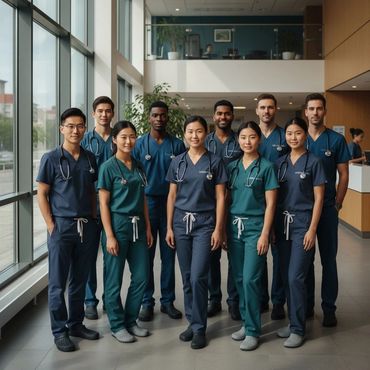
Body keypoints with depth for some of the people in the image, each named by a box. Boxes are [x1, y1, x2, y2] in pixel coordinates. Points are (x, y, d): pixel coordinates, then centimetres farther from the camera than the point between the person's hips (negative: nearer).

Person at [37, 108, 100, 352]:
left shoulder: (90, 158, 7)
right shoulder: (51, 159, -5)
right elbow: (42, 195, -4)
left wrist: (94, 218, 6)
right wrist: (52, 226, -9)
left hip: (87, 226, 4)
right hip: (62, 226, -4)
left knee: (80, 280, 13)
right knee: (58, 282, 4)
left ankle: (76, 324, 27)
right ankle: (59, 331, 15)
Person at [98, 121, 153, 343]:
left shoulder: (138, 167, 11)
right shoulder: (109, 167, -6)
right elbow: (104, 204, -9)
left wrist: (148, 228, 10)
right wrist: (109, 236, -14)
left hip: (138, 225, 6)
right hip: (117, 224, -6)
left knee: (141, 277, 8)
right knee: (114, 279, 3)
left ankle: (131, 321, 24)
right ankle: (117, 325, 17)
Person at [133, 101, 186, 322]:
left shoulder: (178, 145, 3)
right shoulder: (140, 144, 2)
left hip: (171, 204, 1)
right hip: (147, 203, -1)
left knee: (169, 255, 8)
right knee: (146, 256, 4)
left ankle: (168, 301, 18)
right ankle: (147, 302, 14)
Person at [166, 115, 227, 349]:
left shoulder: (215, 162, 0)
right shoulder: (178, 162, 7)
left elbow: (220, 197, -1)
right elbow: (172, 196, 9)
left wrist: (218, 228, -7)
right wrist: (169, 227, 4)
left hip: (205, 223, -3)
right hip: (181, 222, 3)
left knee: (198, 277, -9)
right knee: (187, 277, 8)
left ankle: (199, 328, 5)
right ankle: (192, 322, 22)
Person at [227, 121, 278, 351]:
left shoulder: (266, 167, -4)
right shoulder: (232, 167, 9)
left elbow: (270, 203, -6)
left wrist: (264, 234, -12)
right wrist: (223, 229, 6)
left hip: (255, 226, -5)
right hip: (234, 226, 5)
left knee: (250, 279, -8)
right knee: (239, 278, 9)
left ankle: (253, 331, 4)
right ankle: (247, 322, 23)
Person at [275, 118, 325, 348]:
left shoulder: (313, 162, -4)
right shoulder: (280, 162, 9)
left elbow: (318, 198, -6)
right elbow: (274, 196, 11)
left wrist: (312, 230, -12)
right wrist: (271, 226, 5)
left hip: (303, 223, -5)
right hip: (282, 223, 5)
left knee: (296, 277, -7)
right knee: (286, 276, 9)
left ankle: (298, 329, 4)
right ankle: (294, 321, 22)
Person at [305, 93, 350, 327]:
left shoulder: (337, 140, -1)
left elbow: (343, 175, 1)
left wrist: (337, 204, -4)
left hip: (327, 207, -2)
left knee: (328, 258, 3)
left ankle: (329, 308, 12)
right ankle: (306, 304, 22)